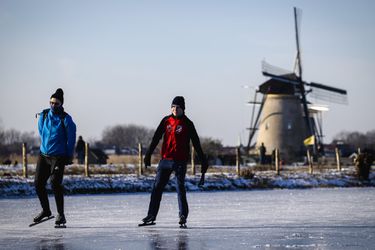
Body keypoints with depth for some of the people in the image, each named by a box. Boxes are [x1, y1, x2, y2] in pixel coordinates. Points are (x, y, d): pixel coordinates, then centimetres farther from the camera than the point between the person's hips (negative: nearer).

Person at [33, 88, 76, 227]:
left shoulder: (66, 119, -10)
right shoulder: (43, 115, 4)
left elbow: (71, 138, -4)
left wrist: (69, 156, -2)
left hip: (58, 157, -5)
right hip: (43, 155, 5)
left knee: (55, 183, -17)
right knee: (38, 183, 3)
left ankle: (61, 215, -8)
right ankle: (45, 210, 23)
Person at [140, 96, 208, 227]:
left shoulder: (187, 124, -1)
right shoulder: (166, 121, 8)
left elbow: (196, 143, -1)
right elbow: (156, 138, 8)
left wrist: (203, 160, -5)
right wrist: (148, 154, 0)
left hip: (180, 161, -4)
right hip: (165, 159, 4)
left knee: (180, 187, -8)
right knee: (157, 187, 3)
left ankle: (183, 216, -3)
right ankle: (151, 216, 8)